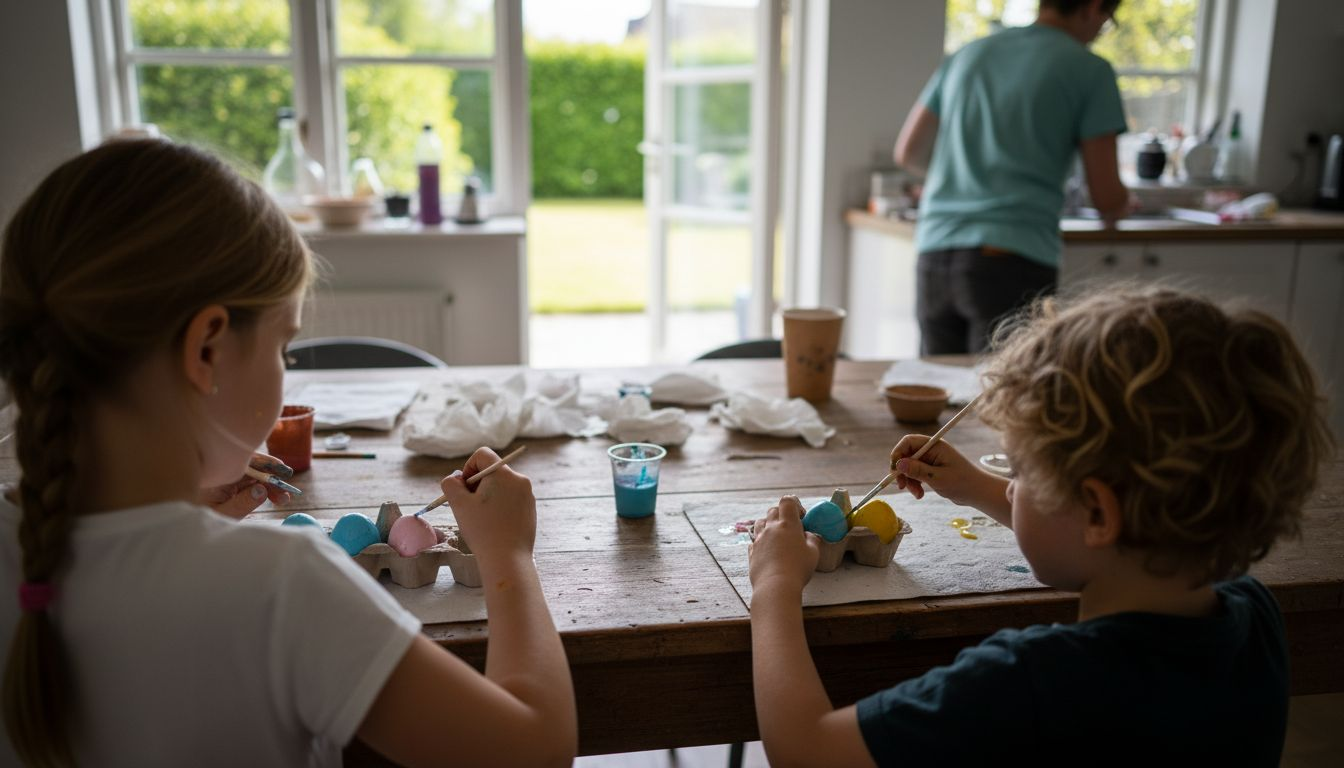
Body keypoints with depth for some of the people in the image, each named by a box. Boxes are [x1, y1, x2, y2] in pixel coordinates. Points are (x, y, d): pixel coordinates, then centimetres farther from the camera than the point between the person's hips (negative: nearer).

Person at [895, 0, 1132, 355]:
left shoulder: (970, 53, 16)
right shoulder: (1090, 70, 2)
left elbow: (908, 152, 23)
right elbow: (1107, 200, 1)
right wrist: (1122, 204, 24)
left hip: (935, 258, 5)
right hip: (1012, 262, -5)